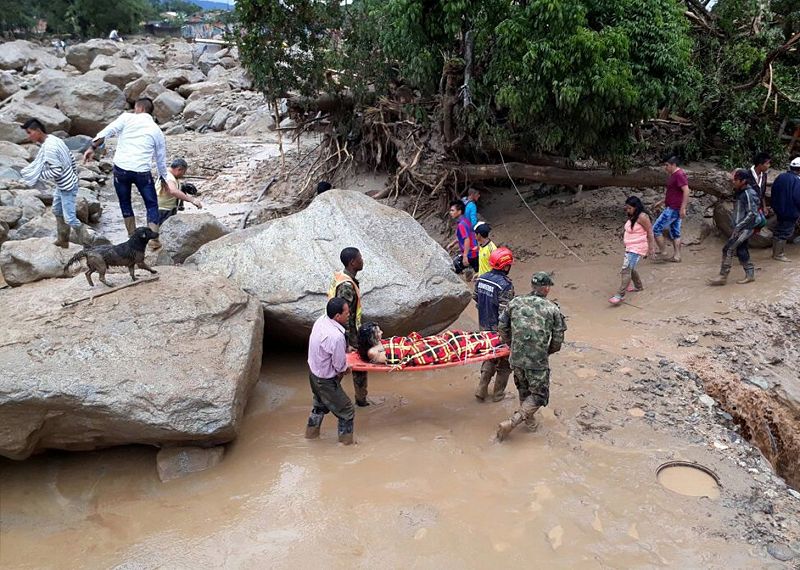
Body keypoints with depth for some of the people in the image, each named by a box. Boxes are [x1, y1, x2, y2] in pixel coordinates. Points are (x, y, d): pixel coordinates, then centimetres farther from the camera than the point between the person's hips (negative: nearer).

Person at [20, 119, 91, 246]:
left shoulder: (48, 148, -26)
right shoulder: (54, 139, 3)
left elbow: (56, 171, -28)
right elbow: (71, 157, 12)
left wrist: (38, 175, -15)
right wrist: (74, 174, 23)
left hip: (67, 187, -10)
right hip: (61, 185, 10)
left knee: (69, 218, -4)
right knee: (57, 211, 21)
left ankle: (87, 244, 8)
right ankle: (63, 240, 33)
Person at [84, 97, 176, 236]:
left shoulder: (127, 118, 7)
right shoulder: (157, 131, 13)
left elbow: (106, 132, -7)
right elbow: (161, 159, 22)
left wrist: (93, 148, -2)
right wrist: (163, 179, 34)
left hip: (120, 168, 0)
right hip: (142, 171, 0)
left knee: (125, 204, 18)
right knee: (152, 205, 13)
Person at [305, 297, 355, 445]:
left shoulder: (321, 320, -11)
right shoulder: (336, 337, -36)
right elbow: (340, 366, -23)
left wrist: (345, 349, 1)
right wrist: (345, 369, -2)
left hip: (313, 371, 9)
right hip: (326, 381, -9)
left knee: (320, 404, 33)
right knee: (346, 410, 12)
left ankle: (311, 432, 51)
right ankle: (346, 441, 28)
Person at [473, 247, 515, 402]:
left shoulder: (481, 279, -1)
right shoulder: (505, 285, -24)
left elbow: (476, 299, 11)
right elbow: (505, 313, -24)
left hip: (484, 326, 7)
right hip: (499, 329, -7)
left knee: (490, 357, 23)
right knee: (504, 361, 13)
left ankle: (481, 389, 20)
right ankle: (498, 393, 22)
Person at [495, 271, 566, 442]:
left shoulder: (515, 302, 2)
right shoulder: (553, 309, -4)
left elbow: (502, 327, 7)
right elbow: (558, 340, -1)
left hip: (516, 358, 4)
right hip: (538, 362, -4)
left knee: (524, 390, 26)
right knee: (539, 396, 11)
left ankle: (529, 420, 42)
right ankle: (511, 422, -2)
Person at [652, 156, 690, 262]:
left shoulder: (679, 175, -16)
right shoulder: (674, 175, 15)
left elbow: (686, 191, -24)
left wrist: (683, 208, -27)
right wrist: (662, 202, 26)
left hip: (673, 209, -11)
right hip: (673, 208, 11)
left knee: (656, 229, -6)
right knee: (675, 233, 12)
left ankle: (662, 253, 0)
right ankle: (676, 256, 15)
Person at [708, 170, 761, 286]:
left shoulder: (749, 194, -17)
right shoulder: (741, 193, 12)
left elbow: (751, 213, -21)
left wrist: (738, 227, -22)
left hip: (745, 228, -10)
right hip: (740, 227, 10)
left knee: (728, 249, -11)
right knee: (741, 250, 13)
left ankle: (723, 277, -8)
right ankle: (750, 274, 22)